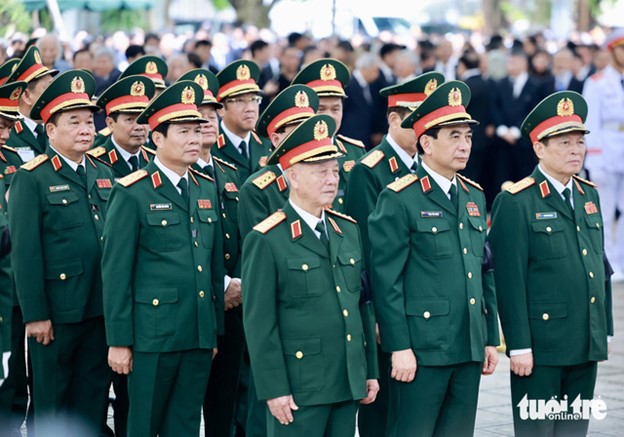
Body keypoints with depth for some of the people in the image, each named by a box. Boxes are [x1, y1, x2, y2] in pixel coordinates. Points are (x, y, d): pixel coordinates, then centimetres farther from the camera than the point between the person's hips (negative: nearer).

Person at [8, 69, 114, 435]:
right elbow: (25, 253, -11)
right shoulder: (32, 179, -7)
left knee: (93, 403, 11)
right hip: (57, 313, -6)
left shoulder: (104, 176, 12)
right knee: (53, 408, 3)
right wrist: (35, 315, -14)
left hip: (101, 309, 6)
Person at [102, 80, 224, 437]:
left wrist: (216, 331, 13)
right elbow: (116, 271, -8)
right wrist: (118, 340, -10)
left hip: (199, 338, 5)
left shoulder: (207, 189, 12)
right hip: (152, 336, -5)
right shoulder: (132, 193, -7)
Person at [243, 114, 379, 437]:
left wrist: (370, 372, 13)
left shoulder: (348, 231, 13)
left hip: (347, 386, 6)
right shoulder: (266, 240, -8)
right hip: (297, 391, -6)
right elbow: (259, 324, -11)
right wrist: (274, 390, -14)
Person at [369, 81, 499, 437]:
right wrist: (399, 347, -15)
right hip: (421, 349, -7)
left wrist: (491, 339, 14)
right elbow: (385, 279, -12)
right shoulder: (399, 199, -8)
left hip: (469, 350, 7)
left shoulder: (474, 197, 14)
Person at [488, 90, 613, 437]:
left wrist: (604, 331, 15)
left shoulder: (589, 195, 12)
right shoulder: (515, 203, -10)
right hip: (541, 344, -7)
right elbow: (510, 280, -13)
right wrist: (518, 345, -15)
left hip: (586, 345, 7)